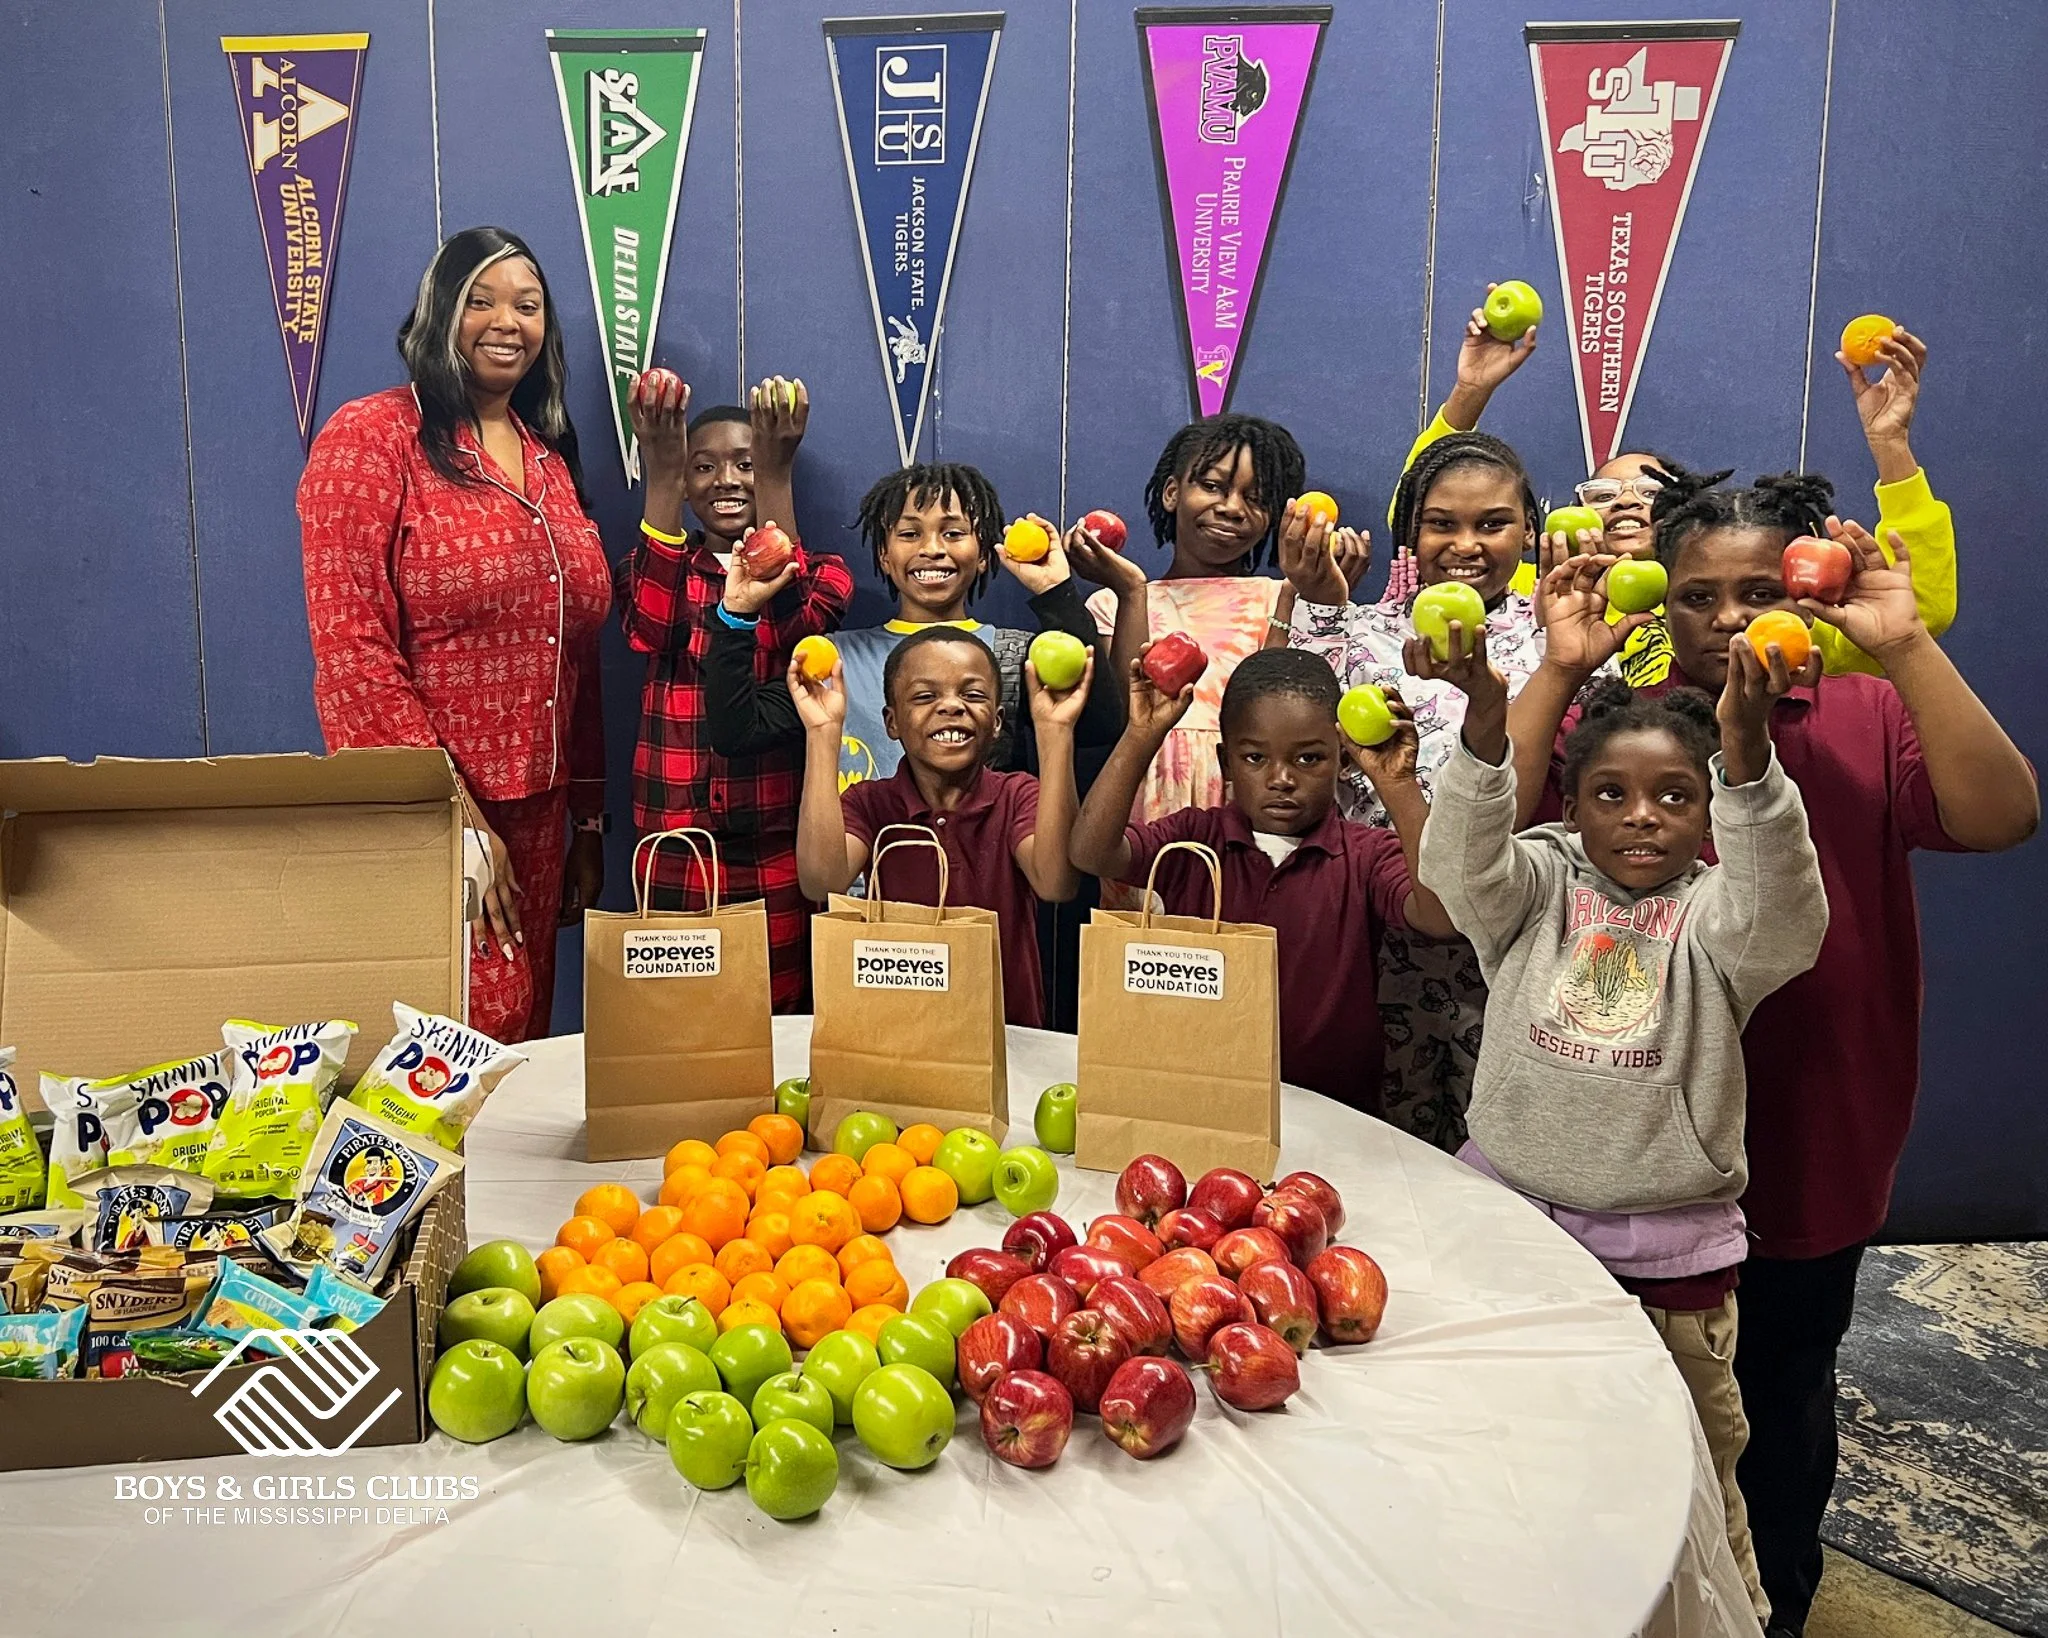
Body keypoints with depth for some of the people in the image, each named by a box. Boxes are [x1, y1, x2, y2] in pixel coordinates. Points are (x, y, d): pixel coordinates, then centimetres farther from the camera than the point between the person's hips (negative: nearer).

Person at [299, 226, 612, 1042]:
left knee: (526, 1054, 12)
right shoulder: (372, 438, -6)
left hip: (537, 819, 6)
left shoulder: (550, 459, 14)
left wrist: (589, 824, 14)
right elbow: (350, 650, -14)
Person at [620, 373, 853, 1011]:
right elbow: (651, 624, -17)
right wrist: (660, 470, -29)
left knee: (783, 1016, 6)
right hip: (678, 844, 1)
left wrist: (777, 474, -30)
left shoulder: (818, 573, 5)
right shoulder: (664, 571, 7)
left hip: (780, 851, -1)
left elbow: (795, 621, -20)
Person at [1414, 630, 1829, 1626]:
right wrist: (1486, 719, -39)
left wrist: (1747, 753, -43)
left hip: (1672, 1255, -1)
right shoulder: (1538, 886, -1)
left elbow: (1784, 913, -26)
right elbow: (1464, 858, -21)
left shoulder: (1714, 916, -4)